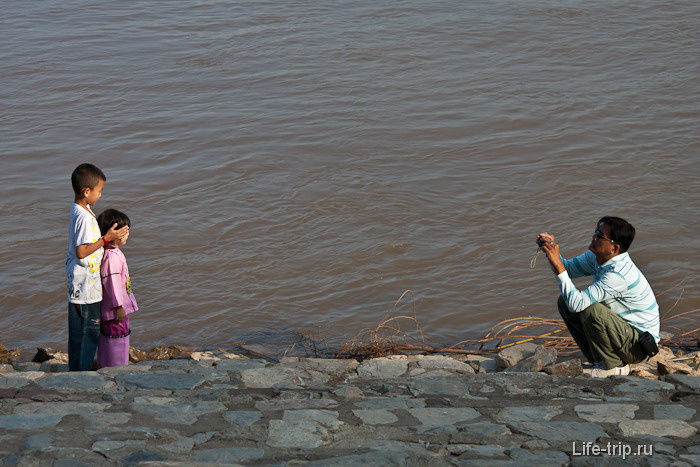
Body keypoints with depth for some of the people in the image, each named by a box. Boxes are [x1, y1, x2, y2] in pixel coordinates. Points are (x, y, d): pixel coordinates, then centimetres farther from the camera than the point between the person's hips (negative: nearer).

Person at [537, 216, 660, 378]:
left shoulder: (619, 274, -32)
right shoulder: (597, 257, -5)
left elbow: (576, 303, -35)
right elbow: (569, 268, 9)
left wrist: (558, 264, -33)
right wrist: (551, 247, -11)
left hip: (640, 344, -9)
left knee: (591, 310, -32)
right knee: (564, 302, 2)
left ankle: (614, 366, -9)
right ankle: (599, 360, 9)